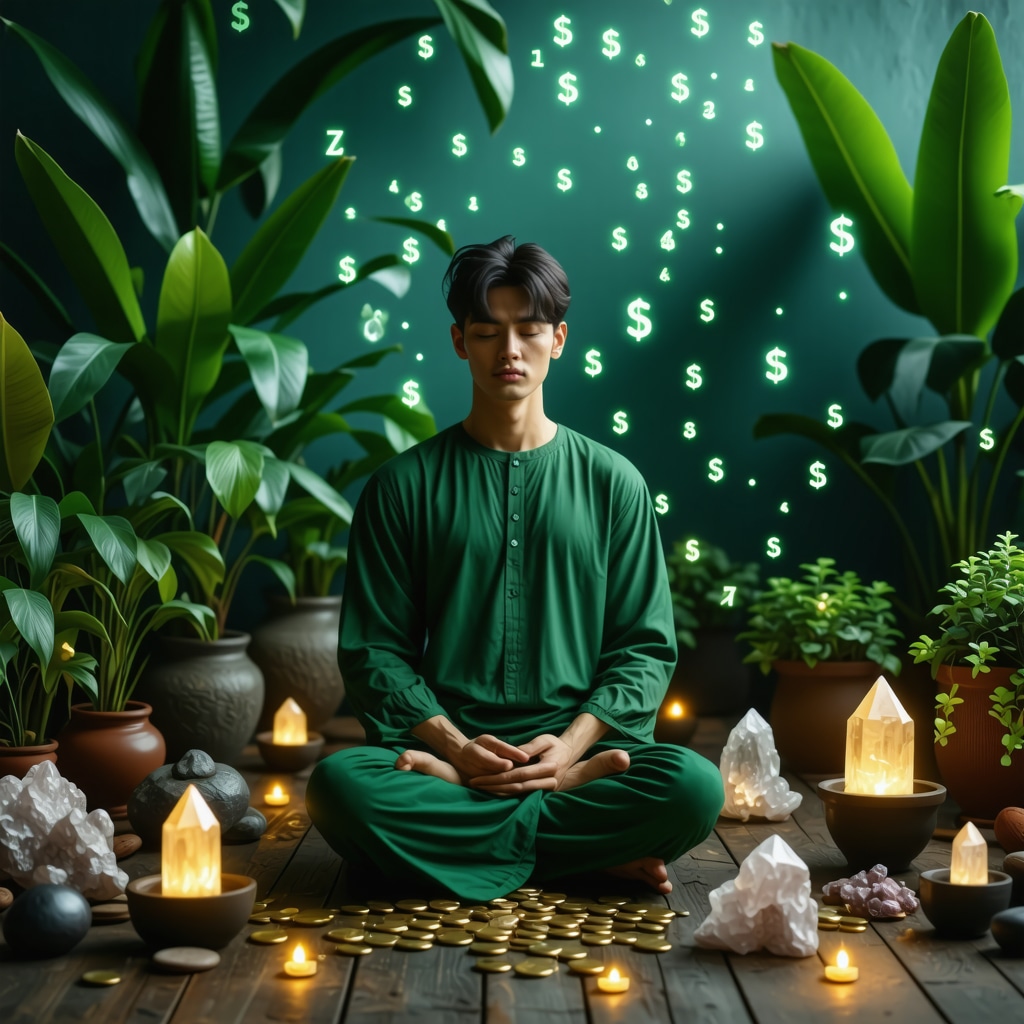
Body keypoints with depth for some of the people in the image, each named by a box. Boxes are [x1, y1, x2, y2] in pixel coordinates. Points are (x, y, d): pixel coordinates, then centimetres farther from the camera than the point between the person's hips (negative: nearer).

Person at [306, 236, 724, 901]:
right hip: (447, 743, 0)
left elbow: (645, 647, 7)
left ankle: (449, 801, -14)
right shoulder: (405, 485, 8)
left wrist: (572, 742, -11)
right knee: (339, 783, -33)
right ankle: (594, 852, -18)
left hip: (581, 741, 0)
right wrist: (455, 744, -12)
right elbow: (375, 650, 4)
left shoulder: (613, 483, 9)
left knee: (695, 787, -30)